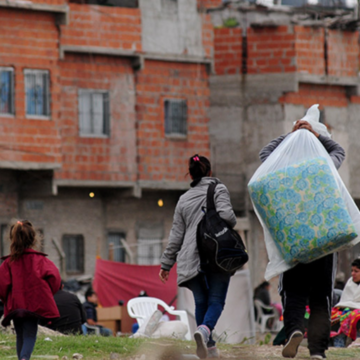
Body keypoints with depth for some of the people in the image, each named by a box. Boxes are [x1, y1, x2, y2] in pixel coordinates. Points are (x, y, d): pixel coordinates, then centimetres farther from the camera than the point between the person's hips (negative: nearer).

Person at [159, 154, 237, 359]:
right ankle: (205, 330, -33)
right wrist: (233, 223, 11)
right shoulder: (219, 190, 4)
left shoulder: (184, 199, 17)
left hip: (191, 258, 4)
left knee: (201, 301, 12)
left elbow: (176, 235, 15)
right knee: (216, 300, -5)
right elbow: (226, 215, -13)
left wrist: (166, 263, 19)